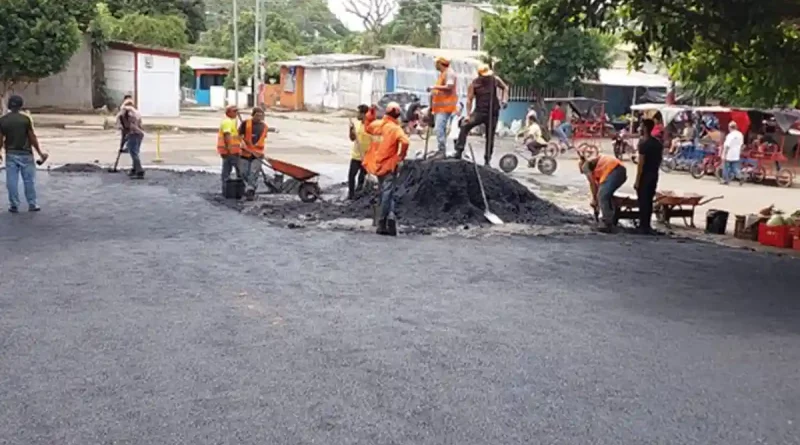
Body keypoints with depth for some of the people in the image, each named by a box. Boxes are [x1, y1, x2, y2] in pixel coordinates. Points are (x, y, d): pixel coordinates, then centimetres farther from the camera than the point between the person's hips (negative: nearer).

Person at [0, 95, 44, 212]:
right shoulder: (25, 119, -9)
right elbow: (32, 138, -8)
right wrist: (39, 152, 1)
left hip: (11, 154, 2)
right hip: (25, 154, -2)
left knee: (12, 181, 7)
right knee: (29, 180, 6)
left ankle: (14, 205, 10)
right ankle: (32, 205, 10)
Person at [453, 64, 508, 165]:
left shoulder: (495, 80, -1)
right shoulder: (474, 84, -7)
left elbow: (505, 88, 15)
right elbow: (469, 99, -8)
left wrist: (504, 100, -1)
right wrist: (468, 114, -17)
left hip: (493, 113, 1)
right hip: (479, 111, -1)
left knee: (490, 137, 5)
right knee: (464, 127, -22)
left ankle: (487, 160, 15)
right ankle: (459, 151, -18)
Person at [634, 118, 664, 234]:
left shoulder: (644, 144, -17)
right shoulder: (658, 143, 8)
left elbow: (641, 163, -18)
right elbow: (660, 158, 13)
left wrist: (637, 181, -15)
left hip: (645, 175, -8)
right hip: (654, 175, 8)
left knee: (643, 201, -2)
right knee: (649, 200, 14)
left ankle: (644, 226, 0)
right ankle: (647, 225, 19)